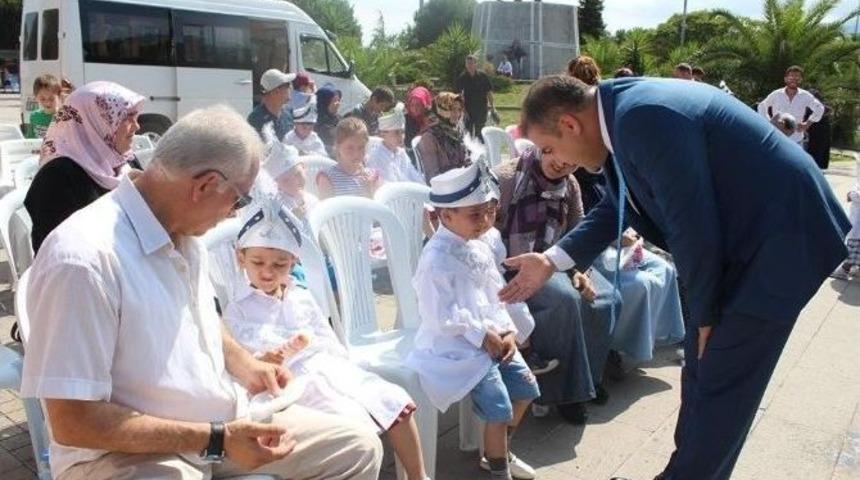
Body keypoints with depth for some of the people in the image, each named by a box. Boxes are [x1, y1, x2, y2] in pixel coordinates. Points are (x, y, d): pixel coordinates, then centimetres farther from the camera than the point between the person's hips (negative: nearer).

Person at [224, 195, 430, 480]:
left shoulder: (302, 298, 19)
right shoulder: (237, 311, 4)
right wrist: (264, 362, -26)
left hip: (334, 370, 6)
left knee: (396, 402, -8)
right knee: (356, 426, -27)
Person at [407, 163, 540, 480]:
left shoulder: (480, 245, 6)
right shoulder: (437, 259, -21)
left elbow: (496, 293, 12)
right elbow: (440, 316, -23)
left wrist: (509, 331, 0)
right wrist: (482, 334, -18)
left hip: (493, 337, 9)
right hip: (457, 345, -9)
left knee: (526, 388, 15)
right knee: (499, 409, -10)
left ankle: (497, 452, 35)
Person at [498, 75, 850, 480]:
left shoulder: (645, 118, -29)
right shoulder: (623, 113, 2)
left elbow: (693, 226, -26)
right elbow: (615, 207, 13)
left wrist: (704, 313, -11)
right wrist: (551, 260, 7)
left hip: (780, 236, -9)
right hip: (742, 231, 9)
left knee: (720, 384, 1)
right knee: (703, 363, 17)